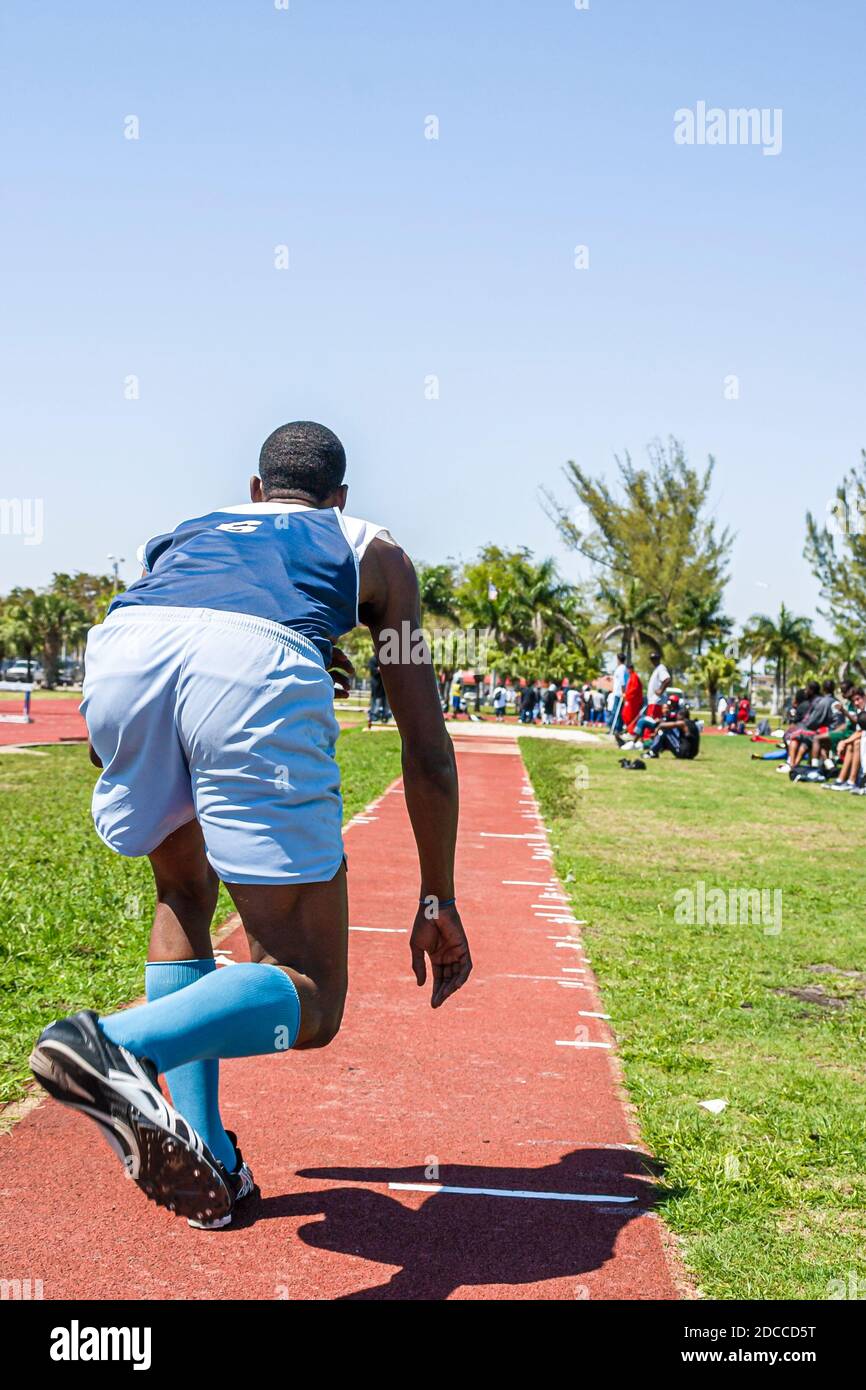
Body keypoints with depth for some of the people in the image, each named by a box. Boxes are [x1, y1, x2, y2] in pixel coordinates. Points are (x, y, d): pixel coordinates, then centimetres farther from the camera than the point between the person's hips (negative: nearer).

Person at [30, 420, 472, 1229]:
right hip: (260, 666, -3)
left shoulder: (186, 532, 41)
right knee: (309, 1005, 4)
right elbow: (428, 752, 30)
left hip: (121, 645, 4)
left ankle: (202, 1162, 19)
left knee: (185, 899, 30)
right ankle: (120, 1043, -25)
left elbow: (101, 747, 42)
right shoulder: (372, 550, 35)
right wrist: (438, 902, 37)